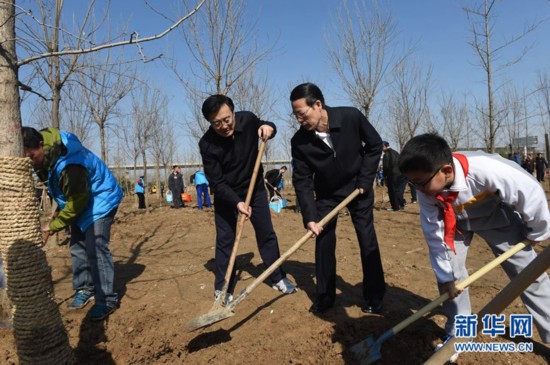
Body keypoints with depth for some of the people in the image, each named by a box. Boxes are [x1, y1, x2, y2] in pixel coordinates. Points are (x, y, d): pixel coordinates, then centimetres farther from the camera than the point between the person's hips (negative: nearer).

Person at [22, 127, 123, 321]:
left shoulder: (69, 165, -36)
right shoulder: (45, 137, -7)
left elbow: (76, 203, -24)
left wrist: (53, 226, -13)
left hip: (100, 200, -9)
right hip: (80, 200, 10)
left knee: (96, 249, -15)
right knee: (77, 247, 12)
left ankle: (107, 299, -8)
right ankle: (85, 289, 25)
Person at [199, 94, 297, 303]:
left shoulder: (247, 119, -19)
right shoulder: (207, 144, -25)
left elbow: (267, 128, 3)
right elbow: (216, 182, -22)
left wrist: (269, 127, -22)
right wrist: (236, 202, -36)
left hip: (255, 188, 2)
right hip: (225, 195, -2)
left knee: (266, 233, 9)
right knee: (225, 240, 0)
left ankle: (278, 278, 25)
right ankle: (222, 288, 15)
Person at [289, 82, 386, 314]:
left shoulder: (351, 117, -25)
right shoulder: (299, 141, -22)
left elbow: (375, 145, -9)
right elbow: (302, 181, -17)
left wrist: (364, 180, -13)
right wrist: (310, 218, -24)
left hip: (358, 187, -1)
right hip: (326, 193, 1)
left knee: (367, 240, 1)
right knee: (323, 242, 1)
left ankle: (374, 296, 18)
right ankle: (324, 297, 17)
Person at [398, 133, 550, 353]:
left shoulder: (487, 170, -43)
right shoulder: (426, 188, -30)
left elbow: (531, 193, -25)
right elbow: (434, 234, -19)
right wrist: (445, 275, -13)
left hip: (496, 217, -2)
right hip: (454, 221, 2)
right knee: (448, 273, -6)